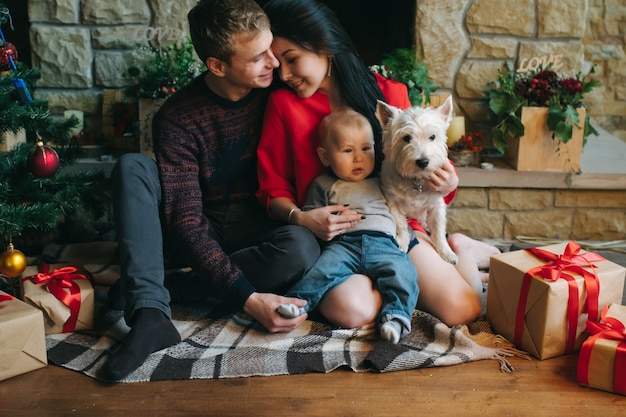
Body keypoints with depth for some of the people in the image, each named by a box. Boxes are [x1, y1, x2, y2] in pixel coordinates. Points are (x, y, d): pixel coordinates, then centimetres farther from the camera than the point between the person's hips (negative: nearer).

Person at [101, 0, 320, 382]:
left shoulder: (277, 91, -8)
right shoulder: (178, 118, -16)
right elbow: (185, 221, -23)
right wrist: (247, 299, -33)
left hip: (258, 231, 1)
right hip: (201, 234, -1)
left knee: (302, 247, -33)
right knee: (133, 166, -23)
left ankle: (166, 290, -22)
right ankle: (150, 312, -34)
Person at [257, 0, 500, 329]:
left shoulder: (387, 93, 0)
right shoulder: (282, 104, -2)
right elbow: (273, 190, 1)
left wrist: (445, 184, -16)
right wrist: (299, 218, -20)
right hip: (330, 236, 0)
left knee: (462, 310, -16)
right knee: (351, 311, -32)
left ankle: (462, 250, 17)